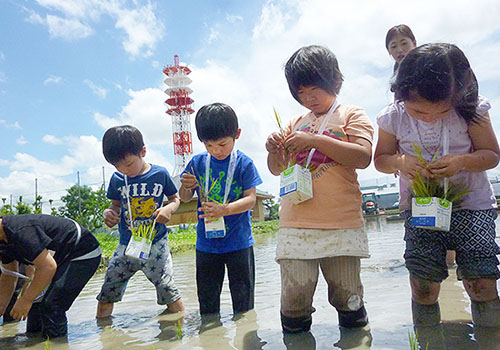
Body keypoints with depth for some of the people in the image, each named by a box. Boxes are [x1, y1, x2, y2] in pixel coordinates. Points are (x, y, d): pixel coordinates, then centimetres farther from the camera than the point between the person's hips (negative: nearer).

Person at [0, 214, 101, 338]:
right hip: (63, 255, 11)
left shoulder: (20, 231, -29)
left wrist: (26, 300, -23)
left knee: (51, 306, -15)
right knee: (36, 303, 13)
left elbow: (48, 267, -31)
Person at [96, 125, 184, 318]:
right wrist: (109, 213, -6)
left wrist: (169, 208, -14)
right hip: (126, 245, 3)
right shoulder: (117, 179, 2)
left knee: (168, 290, -6)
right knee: (106, 295, 7)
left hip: (155, 244, -3)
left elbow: (175, 198, 8)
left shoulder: (160, 174, -5)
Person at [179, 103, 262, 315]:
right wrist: (186, 187, -16)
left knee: (243, 301, 10)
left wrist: (224, 209, -28)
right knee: (207, 301, 16)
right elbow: (184, 198, 8)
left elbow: (251, 199, -12)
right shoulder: (198, 162, 1)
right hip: (206, 244, 3)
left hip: (238, 242, -3)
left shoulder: (244, 164, -7)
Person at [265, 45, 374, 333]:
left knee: (350, 305, 7)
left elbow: (363, 156, -10)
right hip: (295, 225, 3)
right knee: (294, 306, 0)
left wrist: (315, 140, -17)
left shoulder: (352, 115, 8)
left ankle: (350, 312, 35)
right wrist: (273, 151, -3)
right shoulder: (295, 124, 18)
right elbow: (277, 169, 20)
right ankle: (295, 327, 27)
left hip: (341, 223, -2)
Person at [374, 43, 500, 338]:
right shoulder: (393, 117, -8)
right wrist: (400, 162, -19)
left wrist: (462, 161, -24)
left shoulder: (470, 110, -10)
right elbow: (381, 158, 4)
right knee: (423, 286, 3)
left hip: (471, 206, 0)